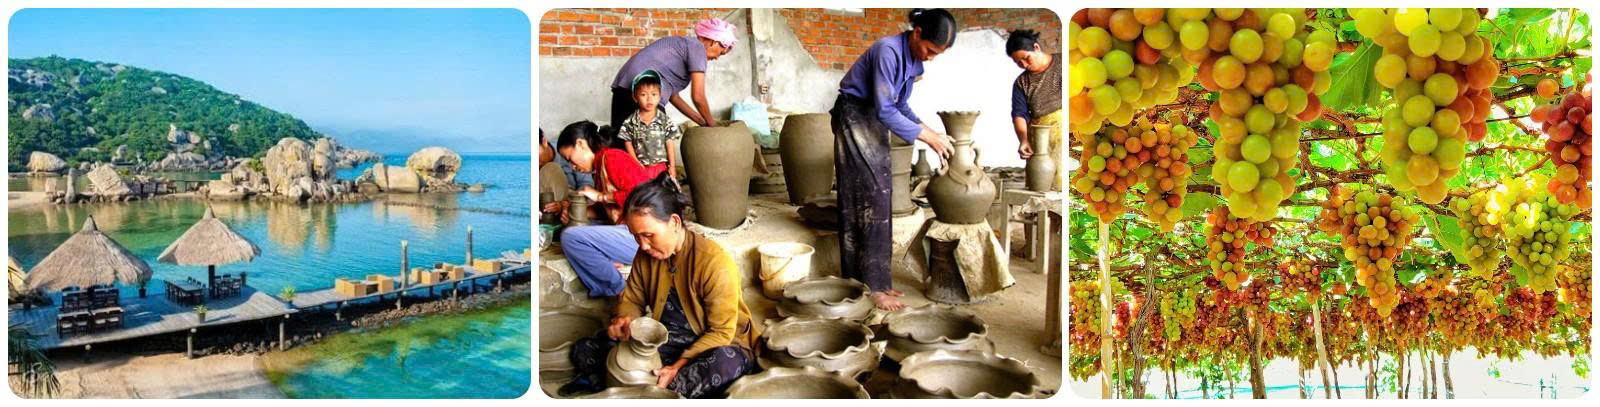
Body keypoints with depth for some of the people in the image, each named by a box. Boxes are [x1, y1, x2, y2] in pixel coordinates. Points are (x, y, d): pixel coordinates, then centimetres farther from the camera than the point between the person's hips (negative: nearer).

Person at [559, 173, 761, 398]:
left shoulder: (714, 262, -22)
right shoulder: (645, 256, -3)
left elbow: (721, 332, -20)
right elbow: (632, 300, 11)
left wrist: (678, 367, -29)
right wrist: (623, 320, -13)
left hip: (710, 346, -6)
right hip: (664, 341, 6)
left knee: (728, 363, -42)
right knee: (583, 350, -6)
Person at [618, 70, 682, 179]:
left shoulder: (666, 122, -2)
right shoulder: (630, 123, -2)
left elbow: (670, 145, 0)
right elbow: (629, 145, 1)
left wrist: (672, 166, -3)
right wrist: (636, 164, -5)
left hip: (661, 166, 0)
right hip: (640, 167, 0)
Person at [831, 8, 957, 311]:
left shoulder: (914, 59, 3)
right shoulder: (889, 51, -25)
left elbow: (900, 105, 11)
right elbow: (885, 110, -26)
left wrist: (929, 132, -3)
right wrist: (927, 137, -21)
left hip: (875, 122, 9)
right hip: (855, 118, -9)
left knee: (877, 199, 8)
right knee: (869, 199, -9)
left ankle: (874, 278, 13)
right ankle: (873, 285, -6)